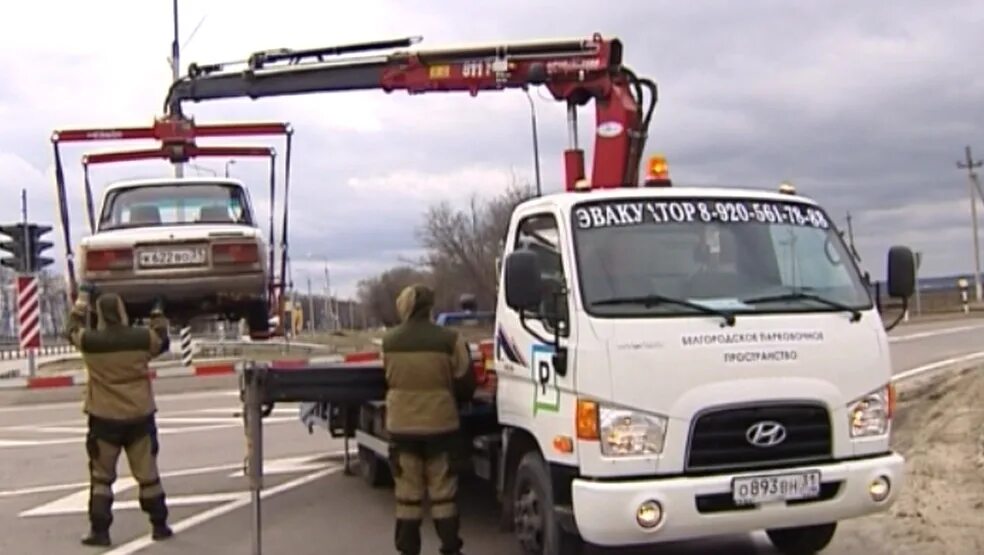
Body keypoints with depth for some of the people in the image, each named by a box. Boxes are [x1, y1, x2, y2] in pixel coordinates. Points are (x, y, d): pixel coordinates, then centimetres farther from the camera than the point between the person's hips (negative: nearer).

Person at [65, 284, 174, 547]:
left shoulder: (90, 341, -9)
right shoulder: (143, 337, -8)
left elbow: (73, 329, 15)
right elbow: (161, 342, 15)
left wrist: (83, 296, 27)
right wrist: (158, 314, 28)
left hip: (104, 419, -1)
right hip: (140, 416, 1)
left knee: (101, 477, 11)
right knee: (147, 474, 11)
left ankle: (99, 531, 10)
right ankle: (159, 526, 18)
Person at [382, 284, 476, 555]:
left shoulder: (389, 341, -3)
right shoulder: (449, 339, -10)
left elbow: (389, 379, 9)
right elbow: (465, 383, -3)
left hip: (401, 424, 2)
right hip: (440, 423, -2)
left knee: (407, 492, 10)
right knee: (443, 492, 8)